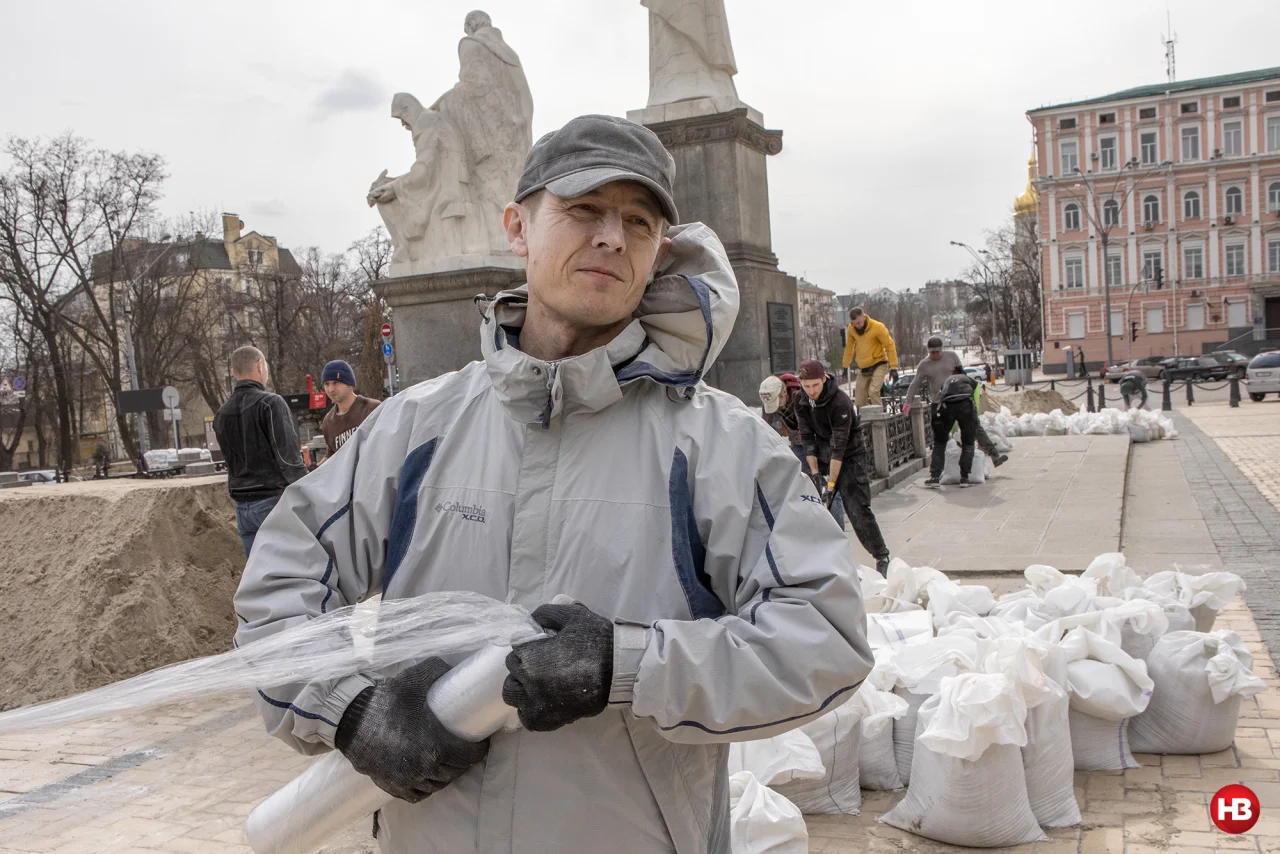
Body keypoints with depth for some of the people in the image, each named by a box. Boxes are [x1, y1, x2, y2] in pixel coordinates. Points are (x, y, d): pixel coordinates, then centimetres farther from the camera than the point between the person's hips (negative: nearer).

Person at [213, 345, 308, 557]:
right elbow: (288, 454, -15)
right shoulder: (270, 403, -10)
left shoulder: (221, 414, 13)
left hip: (242, 505, 7)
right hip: (274, 500, -7)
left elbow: (232, 459, 18)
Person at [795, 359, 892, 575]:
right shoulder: (803, 401, -4)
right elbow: (807, 437, 0)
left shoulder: (840, 402, -25)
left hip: (850, 458, -6)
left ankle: (882, 557, 3)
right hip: (822, 459, 6)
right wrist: (814, 472, -5)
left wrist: (831, 484, -23)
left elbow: (839, 446, -24)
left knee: (858, 511, -11)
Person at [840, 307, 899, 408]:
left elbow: (890, 346, -12)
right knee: (859, 402, 2)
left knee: (873, 392, -26)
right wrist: (845, 367, 13)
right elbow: (849, 348, 11)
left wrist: (893, 368, -14)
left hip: (878, 365, -5)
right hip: (863, 368, 5)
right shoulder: (851, 329, -3)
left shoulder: (878, 327, -17)